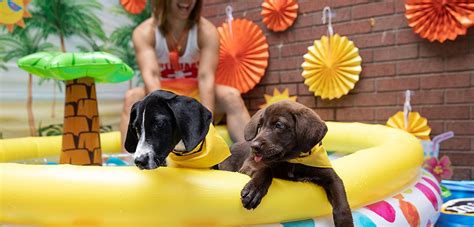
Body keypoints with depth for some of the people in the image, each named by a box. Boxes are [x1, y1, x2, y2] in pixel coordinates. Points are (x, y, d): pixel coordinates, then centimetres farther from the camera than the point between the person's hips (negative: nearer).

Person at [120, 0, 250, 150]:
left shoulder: (206, 31, -13)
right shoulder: (145, 32, -14)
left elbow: (206, 77, -25)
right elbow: (151, 75, -29)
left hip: (196, 95, 1)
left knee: (232, 96, -27)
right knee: (132, 96, -30)